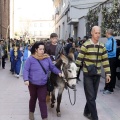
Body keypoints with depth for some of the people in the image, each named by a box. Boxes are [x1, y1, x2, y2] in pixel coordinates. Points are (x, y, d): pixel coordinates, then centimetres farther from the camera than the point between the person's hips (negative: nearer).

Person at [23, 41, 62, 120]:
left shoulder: (47, 58, 0)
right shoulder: (31, 59, -10)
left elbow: (52, 67, 8)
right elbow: (26, 70, -12)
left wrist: (58, 72, -7)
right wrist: (26, 79, -26)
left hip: (43, 84, 1)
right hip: (32, 84, -1)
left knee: (42, 100, 1)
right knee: (33, 98, 19)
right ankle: (31, 112, 42)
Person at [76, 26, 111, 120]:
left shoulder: (102, 46, 4)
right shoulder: (86, 45, -10)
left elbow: (105, 61, 7)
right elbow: (79, 59, -8)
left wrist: (108, 73, 4)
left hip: (97, 75, 5)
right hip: (88, 74, -5)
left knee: (93, 96, 14)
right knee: (91, 97, -4)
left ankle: (87, 112, 33)